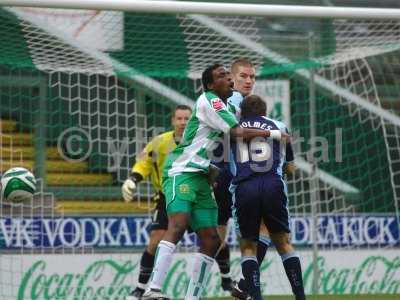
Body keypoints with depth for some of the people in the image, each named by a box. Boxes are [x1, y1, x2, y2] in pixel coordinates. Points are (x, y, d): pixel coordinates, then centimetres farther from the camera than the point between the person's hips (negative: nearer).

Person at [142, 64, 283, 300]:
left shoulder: (226, 103, 20)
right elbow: (238, 133, -15)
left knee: (211, 241, 4)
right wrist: (272, 133, -6)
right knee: (178, 225, -28)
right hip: (182, 173, -10)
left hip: (201, 177, 10)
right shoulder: (208, 101, -9)